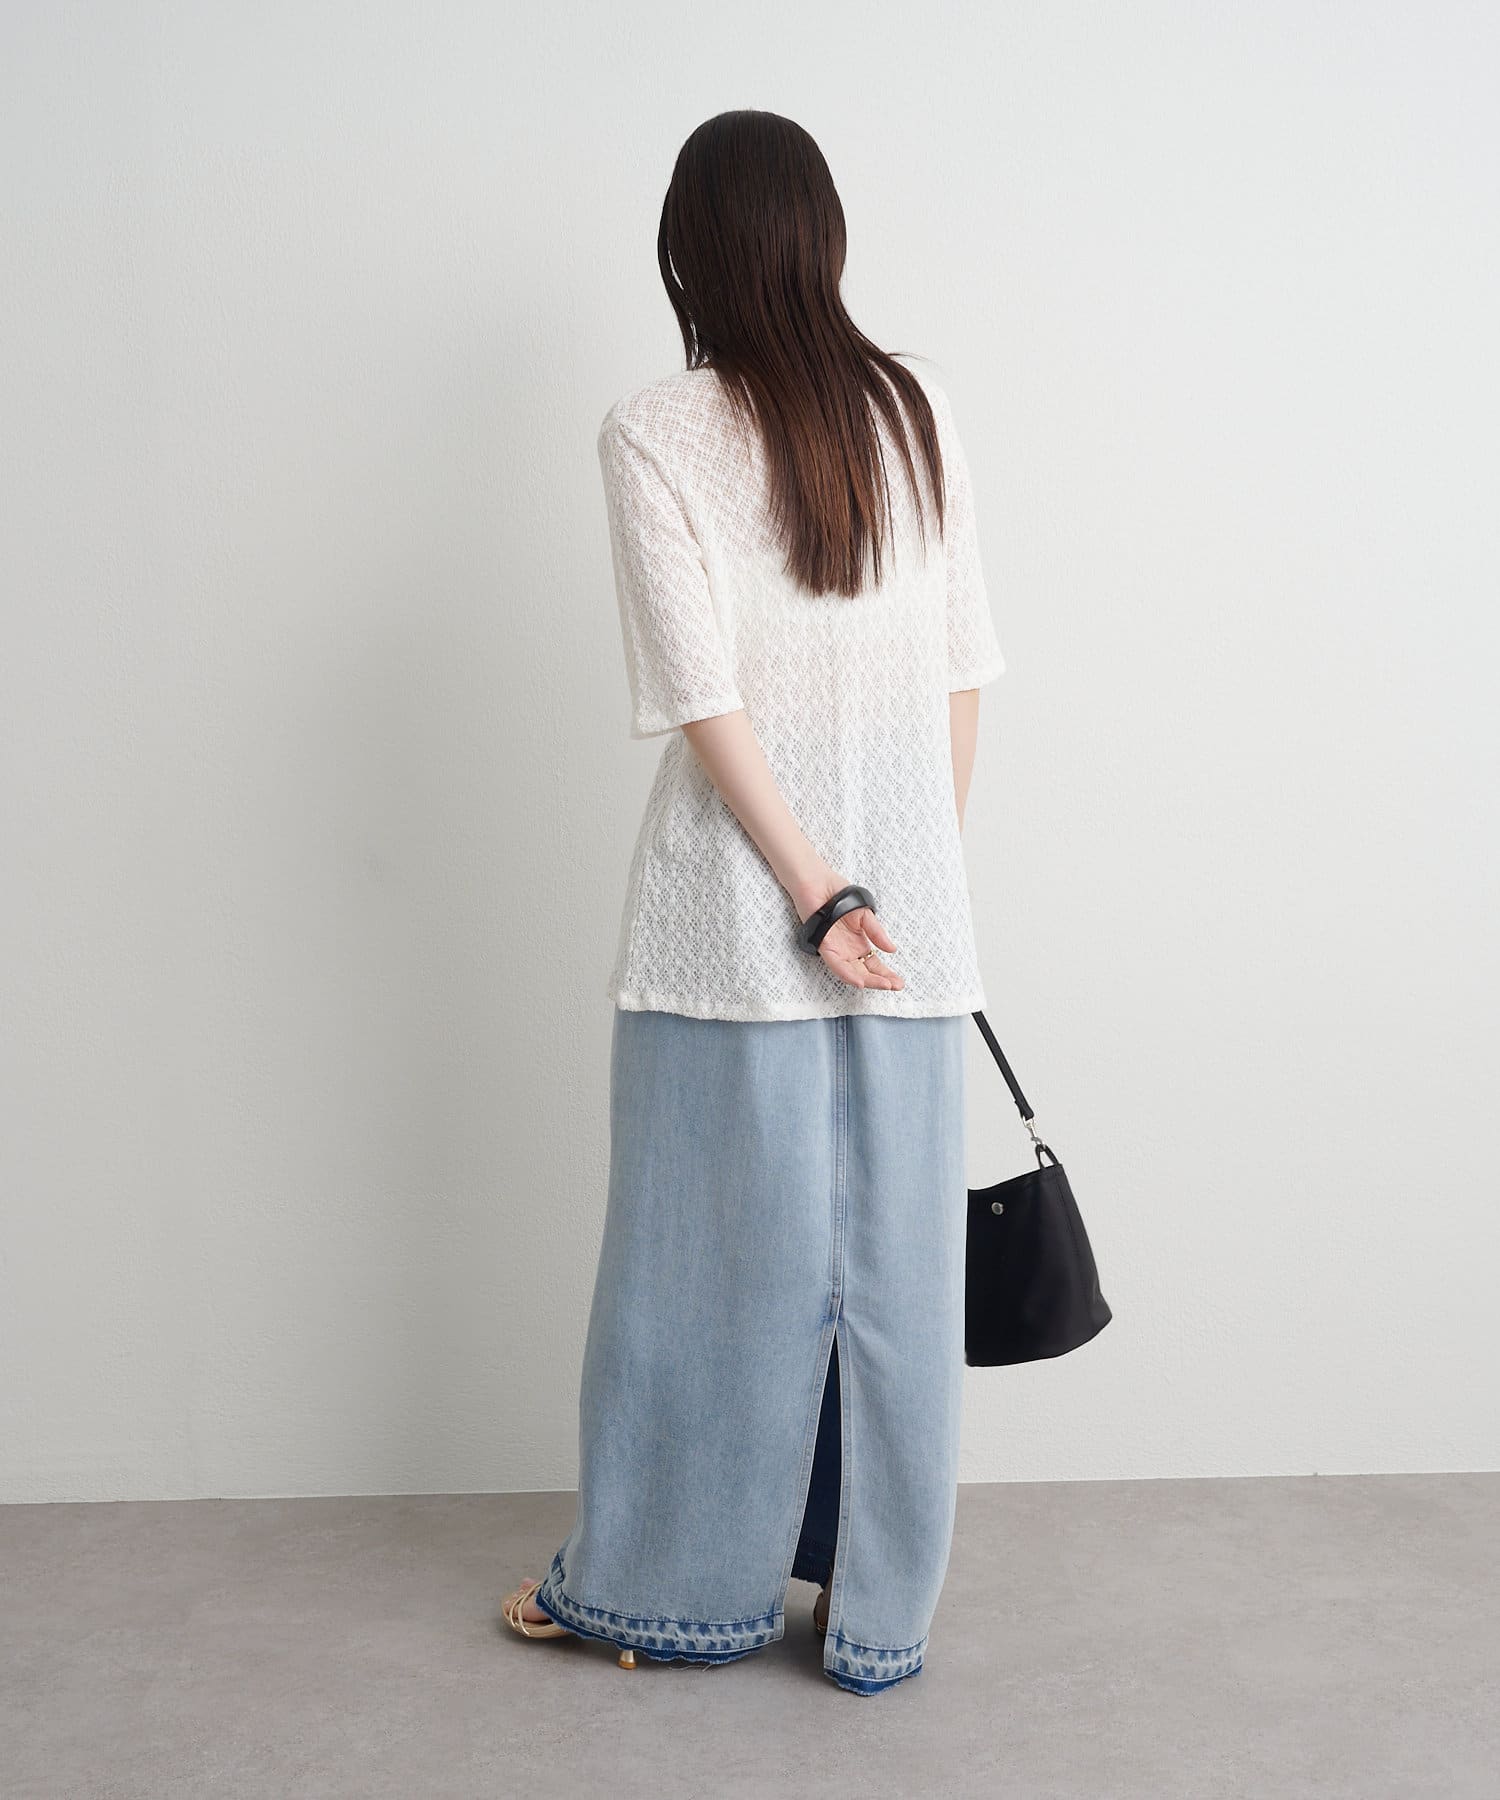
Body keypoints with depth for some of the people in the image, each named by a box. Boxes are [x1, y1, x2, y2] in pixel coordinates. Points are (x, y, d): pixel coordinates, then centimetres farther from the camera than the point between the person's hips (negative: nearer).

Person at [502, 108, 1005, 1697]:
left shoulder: (654, 434, -7)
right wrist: (916, 875, 13)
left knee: (710, 1248, 9)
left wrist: (814, 893, -8)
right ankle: (880, 1612, 21)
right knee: (889, 1254, 10)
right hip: (911, 901, 3)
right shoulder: (918, 412, 3)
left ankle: (674, 1583, 25)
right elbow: (961, 670, 5)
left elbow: (703, 695, -13)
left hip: (734, 905, -3)